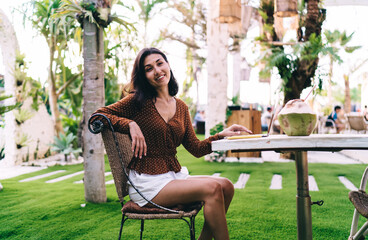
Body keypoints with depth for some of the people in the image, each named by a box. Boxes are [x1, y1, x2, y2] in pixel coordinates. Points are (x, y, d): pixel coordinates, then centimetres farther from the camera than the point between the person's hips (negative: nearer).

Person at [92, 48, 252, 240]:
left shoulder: (181, 107, 12)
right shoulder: (138, 101, -3)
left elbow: (196, 149, 10)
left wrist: (222, 135, -3)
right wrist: (131, 124, -17)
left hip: (174, 176, 6)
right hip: (147, 183, -6)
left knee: (226, 186, -12)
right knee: (212, 189, -23)